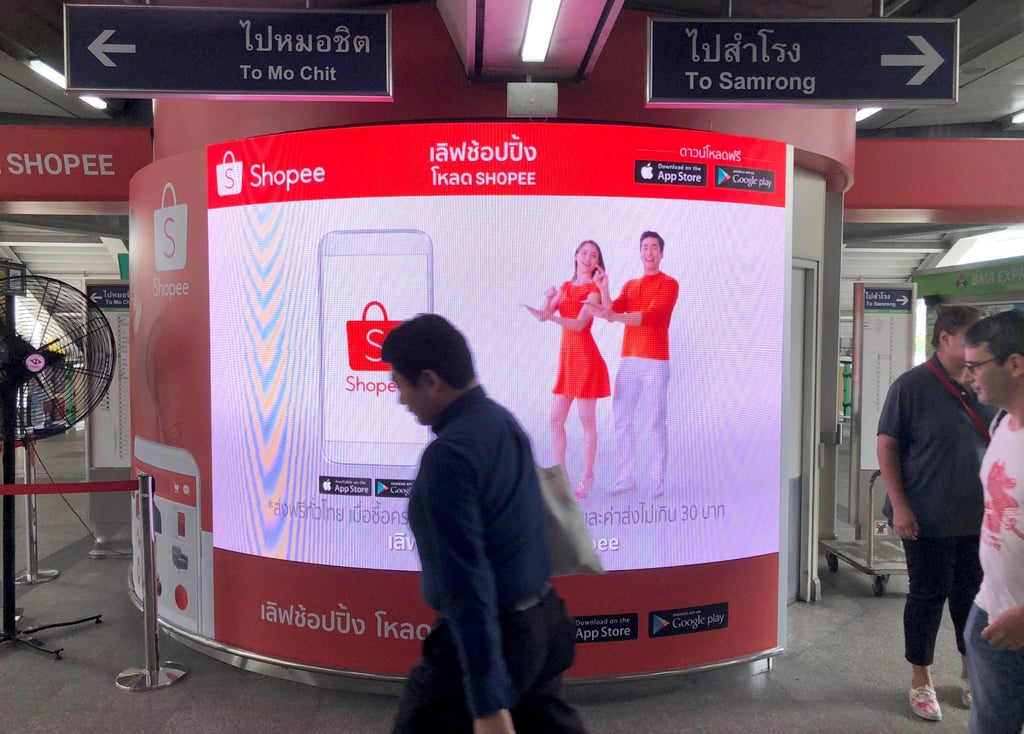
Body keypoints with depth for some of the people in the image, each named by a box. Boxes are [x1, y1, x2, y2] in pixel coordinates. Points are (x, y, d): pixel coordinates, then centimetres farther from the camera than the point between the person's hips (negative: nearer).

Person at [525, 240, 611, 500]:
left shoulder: (594, 290, -4)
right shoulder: (565, 287, 14)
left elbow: (580, 324, -18)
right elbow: (545, 314, 5)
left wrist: (550, 317, -30)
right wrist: (549, 299, -14)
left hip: (585, 357, -6)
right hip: (566, 357, 6)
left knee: (586, 420, -1)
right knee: (555, 417, 5)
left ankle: (587, 477, 9)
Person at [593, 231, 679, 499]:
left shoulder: (669, 284, -1)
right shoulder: (629, 286, 18)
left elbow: (650, 315, -16)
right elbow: (613, 310, 2)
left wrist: (614, 316, -27)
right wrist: (603, 289, -16)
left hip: (655, 362, -6)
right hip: (628, 361, 6)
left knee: (654, 422, -5)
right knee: (621, 419, 4)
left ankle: (657, 481, 1)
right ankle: (627, 477, 12)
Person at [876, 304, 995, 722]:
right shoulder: (912, 385, -12)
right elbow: (887, 445, -11)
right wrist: (899, 506, -15)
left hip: (980, 516, 5)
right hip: (930, 518, -4)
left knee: (972, 594, 16)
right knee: (928, 595, 7)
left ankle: (971, 674, 36)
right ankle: (921, 682, 24)